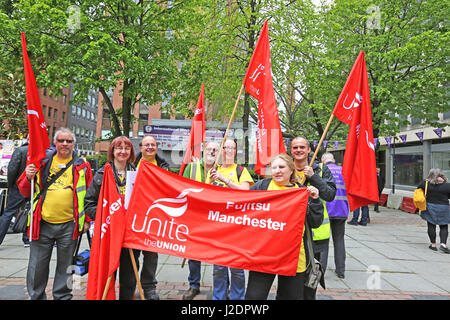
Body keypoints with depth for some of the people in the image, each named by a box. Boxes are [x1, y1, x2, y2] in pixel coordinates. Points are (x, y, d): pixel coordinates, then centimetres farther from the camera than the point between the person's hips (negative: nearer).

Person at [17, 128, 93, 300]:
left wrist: (87, 219, 2)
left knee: (65, 266, 12)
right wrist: (29, 178, -11)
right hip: (42, 223, 1)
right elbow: (25, 192, 10)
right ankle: (36, 296, 31)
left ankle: (62, 296, 29)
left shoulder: (82, 166, 2)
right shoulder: (41, 162, 6)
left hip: (69, 225, -1)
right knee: (37, 266, 10)